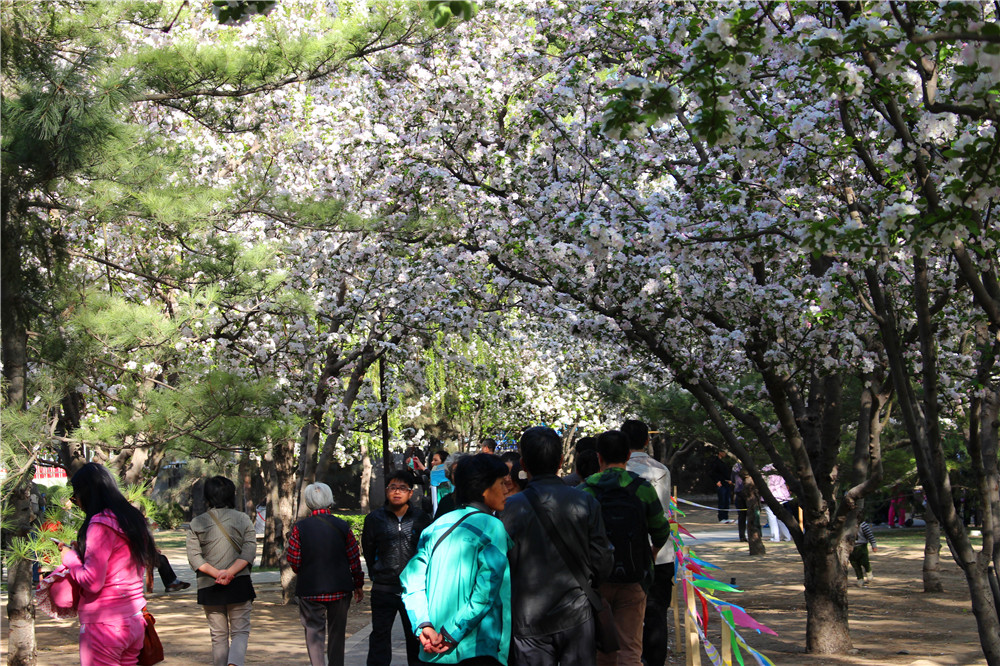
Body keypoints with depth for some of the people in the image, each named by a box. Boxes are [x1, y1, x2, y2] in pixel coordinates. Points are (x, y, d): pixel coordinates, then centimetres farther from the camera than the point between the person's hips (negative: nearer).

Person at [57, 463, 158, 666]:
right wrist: (81, 552, 17)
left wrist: (69, 557, -1)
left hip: (105, 625, -8)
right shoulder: (132, 518, 12)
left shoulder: (100, 523, -14)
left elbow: (92, 582, -18)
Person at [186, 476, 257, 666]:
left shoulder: (196, 524, 4)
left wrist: (217, 573, -12)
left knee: (218, 636, 11)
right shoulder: (243, 519, 2)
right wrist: (230, 572, -16)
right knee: (240, 632, 3)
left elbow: (194, 557, -5)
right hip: (239, 585, -1)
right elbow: (249, 552, -9)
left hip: (209, 587, 1)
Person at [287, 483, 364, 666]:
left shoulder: (299, 528, -7)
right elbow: (354, 559, -1)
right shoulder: (343, 526, -3)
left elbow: (293, 561, -8)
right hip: (340, 589, 2)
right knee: (337, 633, 15)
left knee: (314, 634, 3)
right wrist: (358, 585, 11)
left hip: (310, 589, -2)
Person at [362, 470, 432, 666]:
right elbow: (368, 551, 12)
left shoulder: (421, 518, 0)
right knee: (380, 637, 3)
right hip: (383, 589, 0)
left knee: (416, 638, 9)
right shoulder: (375, 518, 2)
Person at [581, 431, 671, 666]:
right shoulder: (642, 488, -5)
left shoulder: (586, 490, -5)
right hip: (633, 580, -1)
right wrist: (651, 555, 23)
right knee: (630, 647, 3)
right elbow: (661, 532, 2)